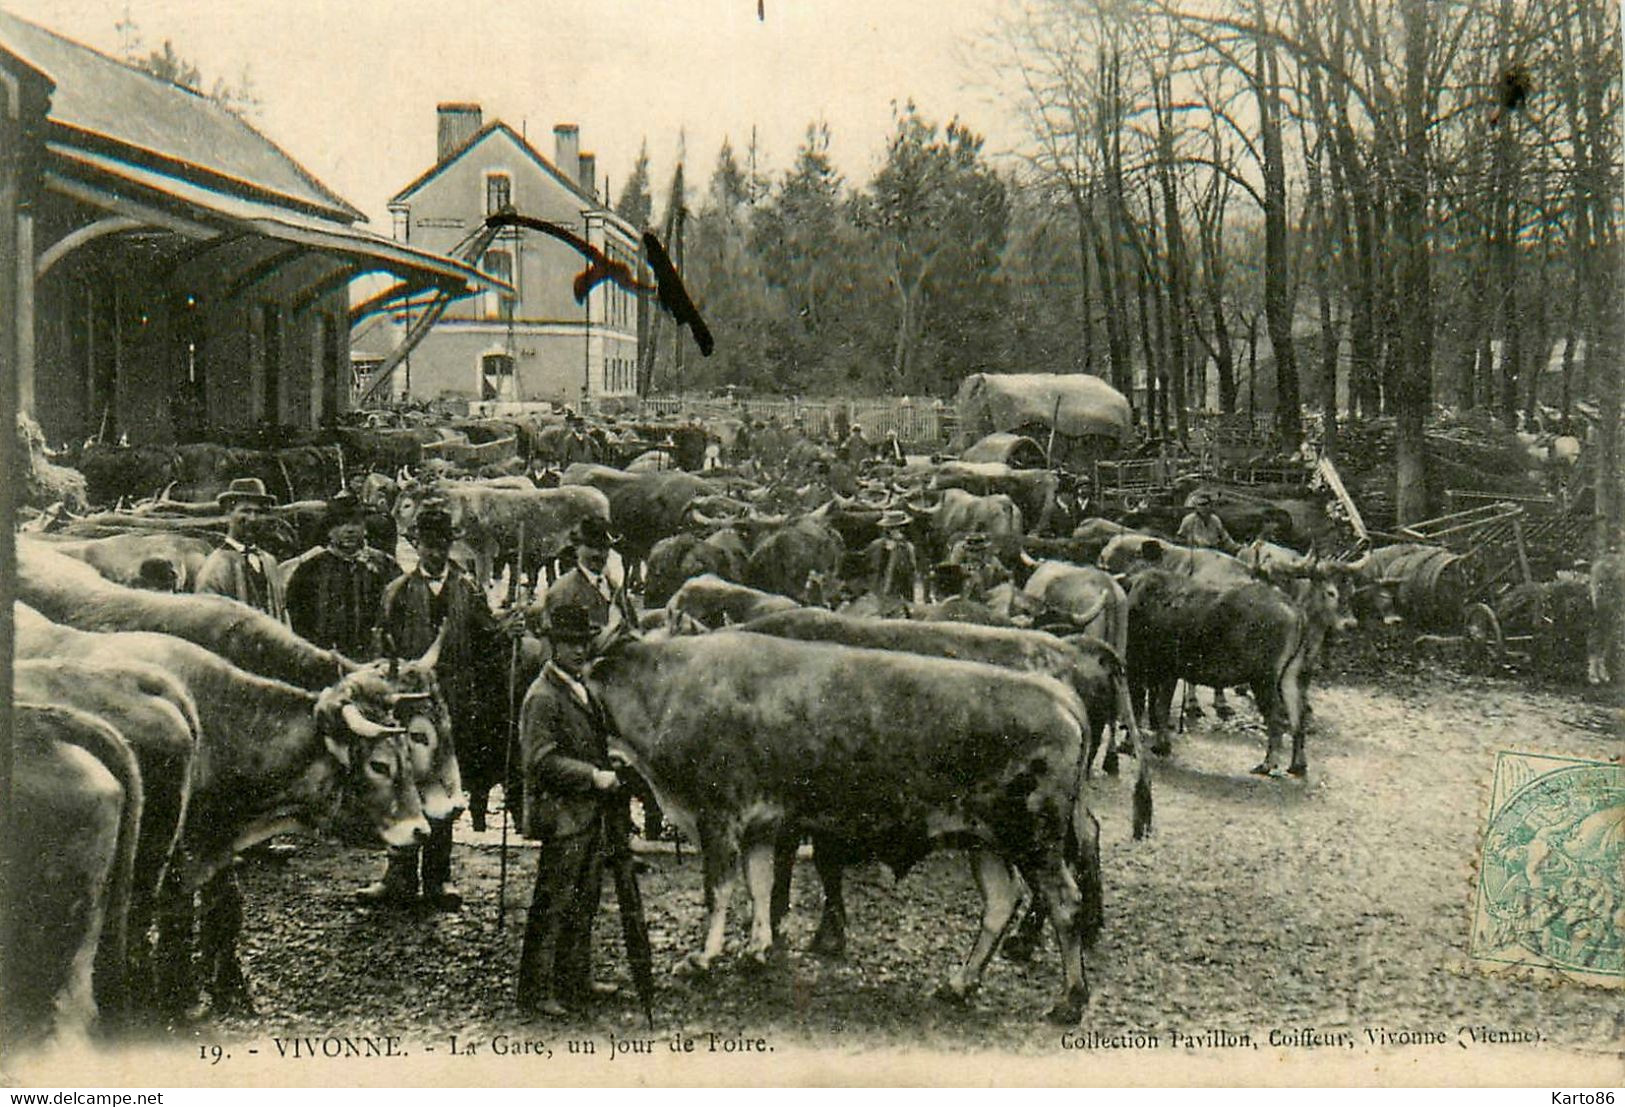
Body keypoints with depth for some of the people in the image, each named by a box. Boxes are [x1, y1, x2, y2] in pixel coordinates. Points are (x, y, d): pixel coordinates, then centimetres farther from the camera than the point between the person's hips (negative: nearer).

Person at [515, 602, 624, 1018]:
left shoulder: (584, 690, 16)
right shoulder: (542, 697, -14)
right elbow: (540, 761, -21)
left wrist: (610, 774, 16)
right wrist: (593, 776, -22)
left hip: (592, 814, 9)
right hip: (563, 816, -9)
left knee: (584, 903, 16)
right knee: (552, 906, -4)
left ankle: (576, 981, 27)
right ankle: (536, 992, 4)